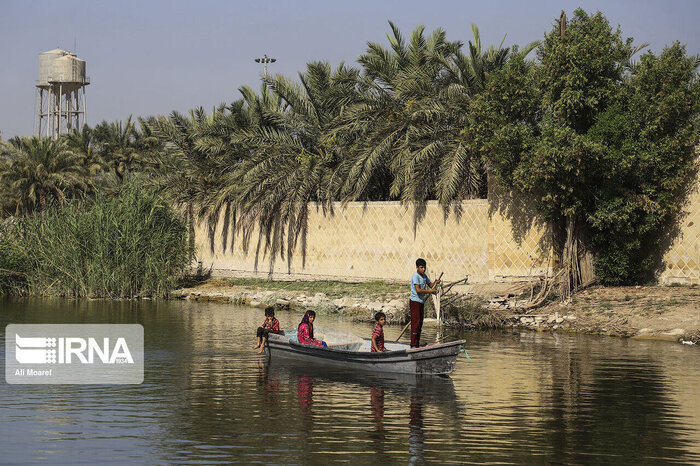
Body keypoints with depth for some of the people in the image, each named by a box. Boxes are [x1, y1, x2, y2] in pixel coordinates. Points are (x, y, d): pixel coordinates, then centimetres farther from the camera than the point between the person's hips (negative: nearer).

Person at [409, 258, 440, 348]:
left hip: (421, 302, 9)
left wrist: (435, 282, -2)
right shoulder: (415, 276, -15)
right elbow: (418, 290, -25)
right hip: (415, 302, -9)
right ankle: (413, 345, -10)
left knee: (420, 323, 10)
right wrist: (430, 291, -25)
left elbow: (430, 285, 20)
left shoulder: (424, 276, 11)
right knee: (415, 323, -11)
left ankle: (417, 345, 14)